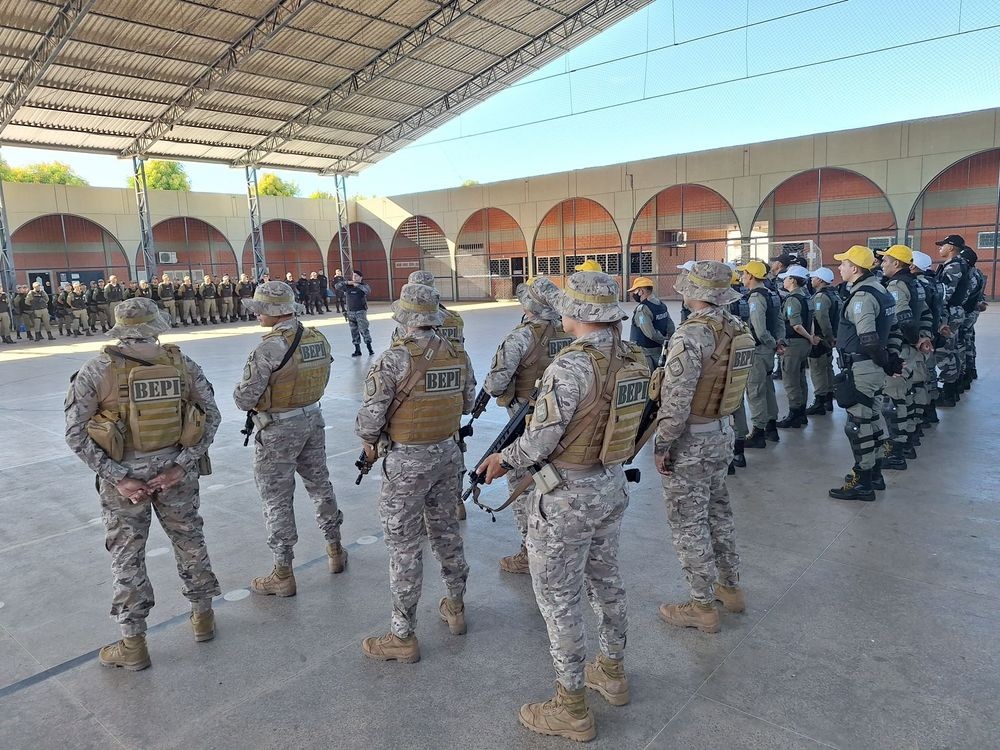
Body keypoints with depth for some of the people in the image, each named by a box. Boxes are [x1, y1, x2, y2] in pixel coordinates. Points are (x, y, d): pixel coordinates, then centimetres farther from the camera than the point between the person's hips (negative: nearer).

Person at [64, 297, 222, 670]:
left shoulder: (96, 371, -11)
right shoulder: (180, 363, -6)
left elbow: (76, 433, -12)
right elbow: (212, 415, -6)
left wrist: (117, 478, -11)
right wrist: (180, 465, -7)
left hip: (123, 474, -1)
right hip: (175, 468, 2)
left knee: (127, 555, 12)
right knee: (189, 540, 19)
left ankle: (133, 644, 23)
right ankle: (203, 616, 34)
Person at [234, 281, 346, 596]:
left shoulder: (269, 348, -23)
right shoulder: (318, 338, -2)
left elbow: (244, 399, -19)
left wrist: (241, 394, 2)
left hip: (278, 429, -7)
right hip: (313, 419, 7)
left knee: (277, 499, 6)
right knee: (319, 483, 22)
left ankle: (283, 575, 17)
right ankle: (335, 550, 36)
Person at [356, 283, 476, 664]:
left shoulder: (394, 358, -20)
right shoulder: (458, 355, -2)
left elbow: (370, 413, -18)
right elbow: (468, 404, 9)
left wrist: (369, 442, 2)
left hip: (407, 461, -6)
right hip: (449, 453, 6)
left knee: (404, 545, 5)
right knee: (446, 531, 22)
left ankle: (403, 636, 16)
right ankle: (456, 608, 37)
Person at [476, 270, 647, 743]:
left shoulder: (572, 364, -26)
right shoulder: (634, 358, -2)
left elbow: (542, 439, -23)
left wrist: (503, 460, -6)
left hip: (566, 496, -8)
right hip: (612, 485, 8)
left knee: (559, 599, 7)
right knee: (605, 580, 24)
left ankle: (572, 709, 21)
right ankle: (612, 672, 43)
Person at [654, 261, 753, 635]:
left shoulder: (691, 334, -24)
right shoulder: (738, 328, 2)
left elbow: (676, 400, -26)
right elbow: (738, 383, 10)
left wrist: (661, 444, -16)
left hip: (690, 441, -9)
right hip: (723, 432, 9)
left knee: (688, 523, 5)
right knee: (718, 510, 23)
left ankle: (703, 606, 16)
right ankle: (730, 587, 37)